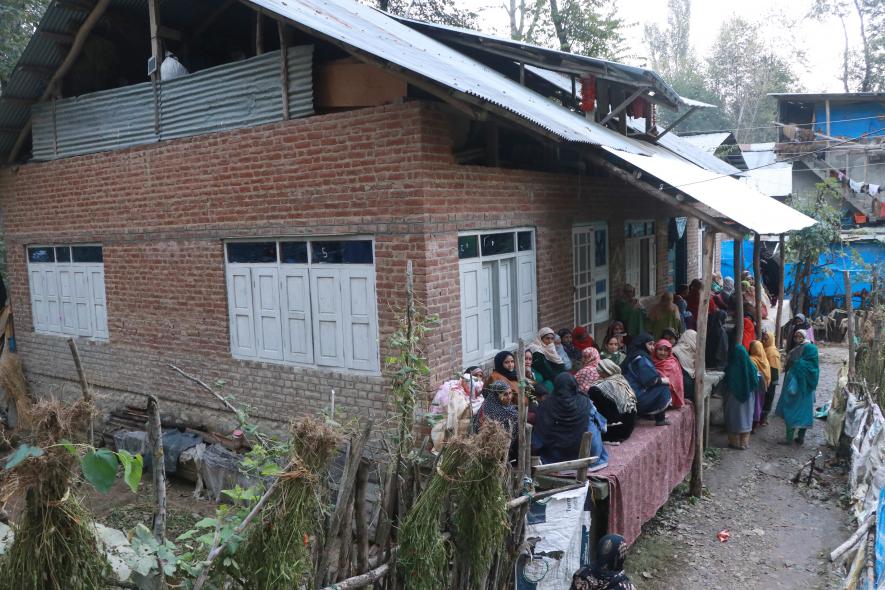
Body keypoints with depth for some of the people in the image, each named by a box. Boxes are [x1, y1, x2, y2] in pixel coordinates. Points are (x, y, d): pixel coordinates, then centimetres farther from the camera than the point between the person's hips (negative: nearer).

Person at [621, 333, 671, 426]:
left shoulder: (633, 356, 15)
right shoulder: (641, 358, -14)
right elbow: (652, 380, -20)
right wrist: (664, 380, -2)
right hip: (637, 399, -10)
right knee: (664, 387, -5)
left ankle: (650, 413, 14)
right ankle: (660, 419, 0)